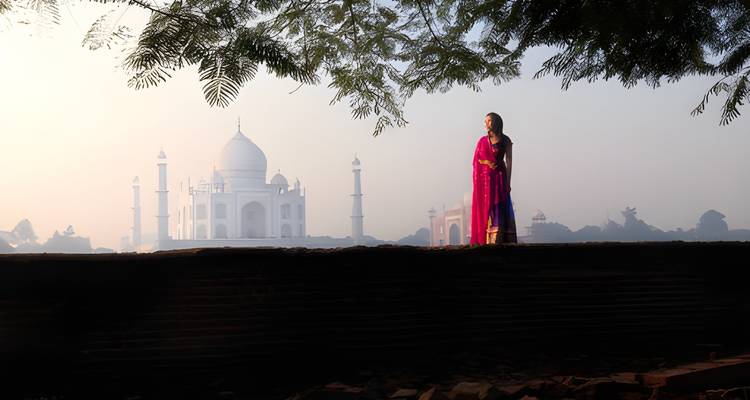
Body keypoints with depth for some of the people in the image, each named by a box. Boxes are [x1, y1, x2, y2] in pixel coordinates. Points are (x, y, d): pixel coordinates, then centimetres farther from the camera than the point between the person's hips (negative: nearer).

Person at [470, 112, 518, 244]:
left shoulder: (505, 141, 1)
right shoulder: (482, 141, 7)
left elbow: (509, 162, -2)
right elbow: (476, 163, 4)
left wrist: (508, 182, -9)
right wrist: (477, 181, -6)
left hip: (498, 179, -2)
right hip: (483, 179, 2)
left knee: (499, 211, -4)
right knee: (483, 210, 0)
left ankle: (498, 240, -4)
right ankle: (484, 241, 1)